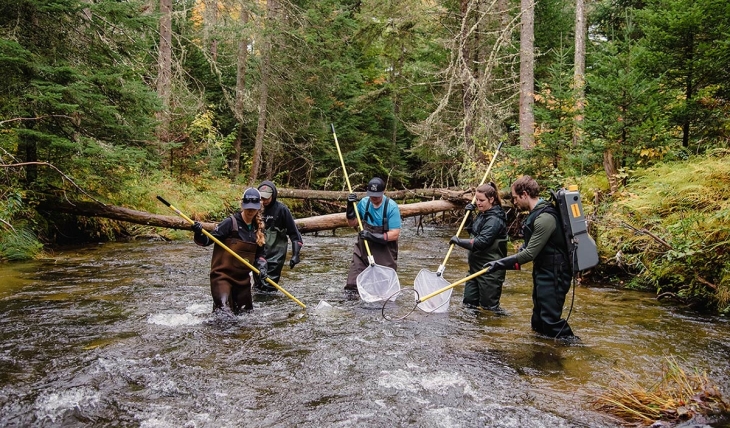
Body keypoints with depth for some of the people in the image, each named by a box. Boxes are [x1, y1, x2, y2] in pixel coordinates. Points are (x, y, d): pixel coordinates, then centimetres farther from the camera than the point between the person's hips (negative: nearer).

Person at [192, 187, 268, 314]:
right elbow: (207, 240, -13)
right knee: (224, 312, -17)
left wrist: (261, 266, -4)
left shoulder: (258, 228, 8)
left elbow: (261, 253, 14)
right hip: (223, 275, -6)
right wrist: (199, 234, -33)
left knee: (246, 311, 16)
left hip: (243, 277, 6)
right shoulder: (231, 223, -11)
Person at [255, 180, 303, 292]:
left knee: (269, 288, -8)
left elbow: (294, 233, -5)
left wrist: (295, 254, -12)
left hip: (275, 254, -4)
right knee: (258, 286, 13)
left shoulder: (282, 209, -9)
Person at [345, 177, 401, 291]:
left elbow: (395, 234, -16)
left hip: (384, 253, -4)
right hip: (364, 249, 4)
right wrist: (350, 206, -3)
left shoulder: (392, 207, -13)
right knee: (352, 287, -1)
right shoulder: (364, 202, 1)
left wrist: (373, 236, -26)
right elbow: (352, 223, 13)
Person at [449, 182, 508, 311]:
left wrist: (459, 241, -19)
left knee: (489, 306, 1)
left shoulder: (495, 219, -19)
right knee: (468, 302, 13)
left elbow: (480, 243, -28)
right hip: (476, 267, 9)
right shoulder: (483, 214, 11)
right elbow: (472, 232, 26)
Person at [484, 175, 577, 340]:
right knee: (538, 322, 17)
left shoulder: (544, 218, -23)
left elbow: (530, 253, -24)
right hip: (542, 271, 11)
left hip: (553, 274, -11)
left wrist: (500, 264, -20)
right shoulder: (537, 212, 9)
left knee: (550, 319, -7)